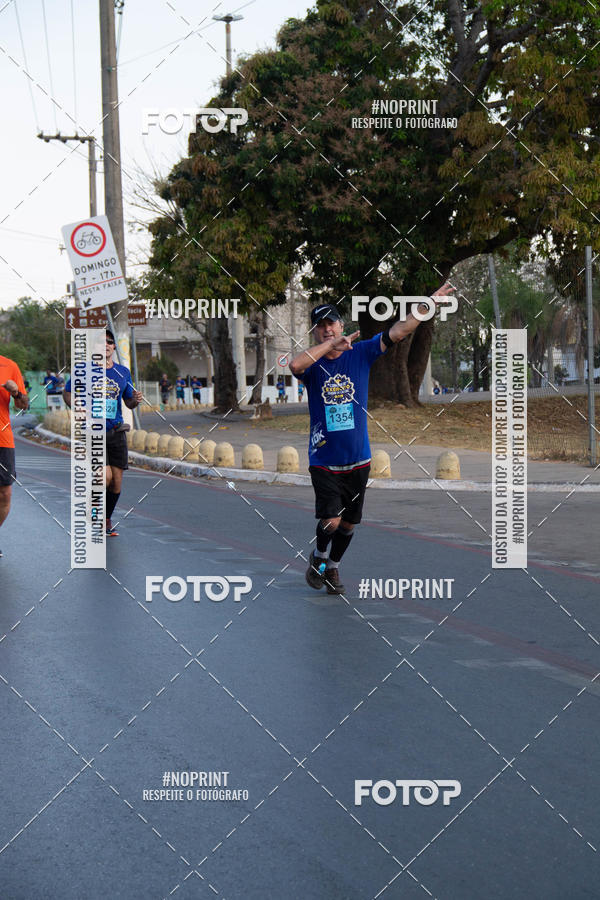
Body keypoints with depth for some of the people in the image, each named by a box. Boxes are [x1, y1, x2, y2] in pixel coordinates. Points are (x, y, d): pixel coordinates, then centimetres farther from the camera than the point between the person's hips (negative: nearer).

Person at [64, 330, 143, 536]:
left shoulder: (123, 372, 10)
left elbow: (129, 403, 18)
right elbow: (67, 394, 8)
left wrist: (136, 400, -5)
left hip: (116, 432, 4)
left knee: (117, 482, 1)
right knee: (105, 476, -18)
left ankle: (107, 520, 23)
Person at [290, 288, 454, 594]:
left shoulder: (361, 353, 2)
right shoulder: (312, 363, -3)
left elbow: (398, 331, -3)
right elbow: (295, 365, -28)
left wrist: (429, 303, -10)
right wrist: (331, 344, -26)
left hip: (358, 460, 3)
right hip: (324, 461, -3)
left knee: (348, 522, 12)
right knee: (330, 521, -13)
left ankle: (333, 567, 35)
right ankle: (318, 556, 18)